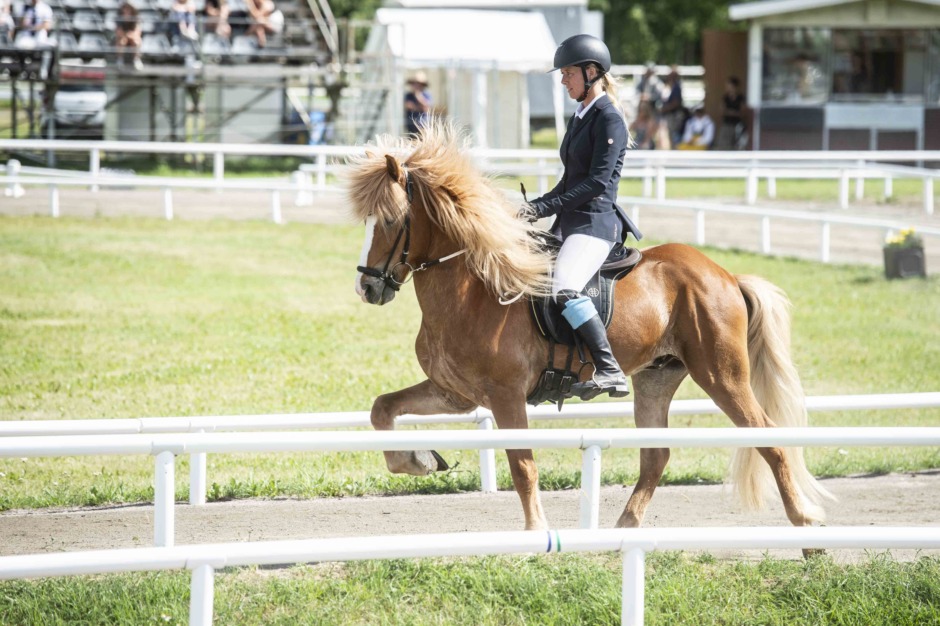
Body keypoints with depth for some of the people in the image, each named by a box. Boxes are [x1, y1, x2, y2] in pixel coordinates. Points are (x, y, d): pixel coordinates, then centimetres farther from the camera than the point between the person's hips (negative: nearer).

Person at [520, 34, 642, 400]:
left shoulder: (608, 119, -11)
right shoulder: (580, 118, 17)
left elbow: (597, 181, -18)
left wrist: (543, 207, -19)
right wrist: (534, 209, 11)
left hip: (596, 222, -11)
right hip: (570, 223, 11)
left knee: (563, 288, -32)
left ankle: (610, 371, -33)